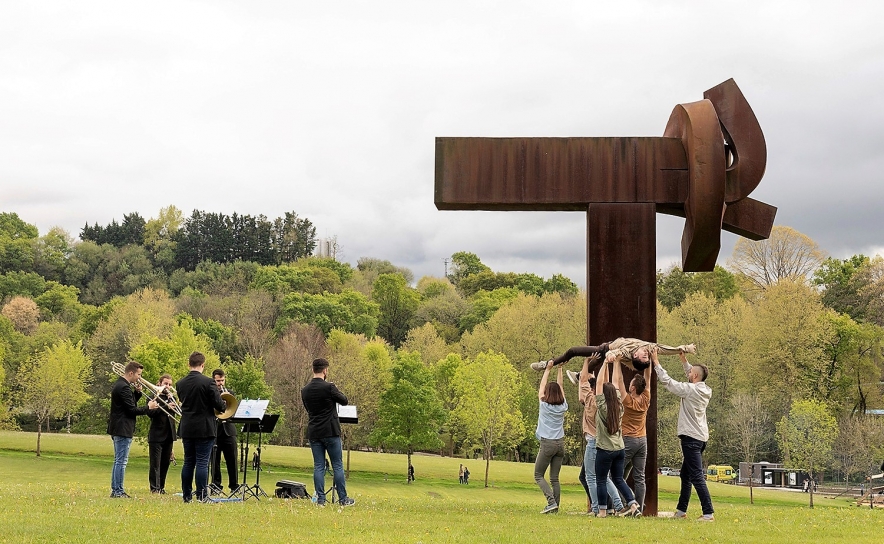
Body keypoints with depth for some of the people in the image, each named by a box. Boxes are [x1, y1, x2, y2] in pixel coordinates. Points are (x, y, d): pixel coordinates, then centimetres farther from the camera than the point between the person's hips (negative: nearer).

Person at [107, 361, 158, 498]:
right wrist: (148, 407, -8)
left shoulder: (119, 384, 15)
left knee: (118, 461, 14)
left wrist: (137, 392, 4)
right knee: (121, 461, -7)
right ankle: (118, 491, -6)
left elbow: (130, 403, 18)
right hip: (123, 429, -11)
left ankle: (115, 490, 18)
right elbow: (131, 409, -20)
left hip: (117, 429, 11)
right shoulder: (124, 387, -18)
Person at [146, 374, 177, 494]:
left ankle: (161, 487, 15)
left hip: (168, 435, 6)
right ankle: (154, 488, -4)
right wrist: (166, 407, -25)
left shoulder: (171, 398, 16)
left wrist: (172, 400, -8)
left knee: (165, 463, 9)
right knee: (155, 463, -5)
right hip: (157, 435, -6)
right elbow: (150, 413, -16)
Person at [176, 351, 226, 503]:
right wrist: (224, 405, 10)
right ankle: (202, 496, -4)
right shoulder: (208, 382, -14)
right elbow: (219, 405, -14)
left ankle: (187, 495, 13)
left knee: (188, 462, 11)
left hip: (186, 428, 5)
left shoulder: (180, 383, 3)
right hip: (204, 428, -5)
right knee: (202, 462, -3)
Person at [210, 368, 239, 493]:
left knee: (232, 460, 0)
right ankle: (216, 484, 9)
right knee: (215, 460, 2)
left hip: (228, 430, 2)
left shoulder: (229, 393, 14)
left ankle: (234, 485, 5)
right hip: (214, 430, -2)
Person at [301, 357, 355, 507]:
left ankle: (320, 499, 2)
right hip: (330, 432, -4)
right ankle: (343, 499, 6)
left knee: (318, 466, 6)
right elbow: (344, 401, -1)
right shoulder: (329, 387, -13)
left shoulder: (305, 390, 4)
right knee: (337, 465, 4)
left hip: (313, 433, 4)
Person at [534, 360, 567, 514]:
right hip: (560, 443, 5)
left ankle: (551, 502, -13)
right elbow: (559, 387, 17)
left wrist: (548, 369, 14)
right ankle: (555, 506, 1)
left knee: (538, 475, 4)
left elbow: (542, 386, 7)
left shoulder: (544, 405, -5)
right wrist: (560, 369, 21)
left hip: (547, 443, -5)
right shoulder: (563, 406, 4)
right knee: (554, 478, 8)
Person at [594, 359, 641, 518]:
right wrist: (615, 362, 12)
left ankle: (602, 511, 3)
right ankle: (633, 505, 1)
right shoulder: (619, 407, 2)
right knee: (618, 479, 12)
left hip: (605, 449, -6)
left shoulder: (602, 407, -12)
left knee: (601, 480, 3)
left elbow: (599, 382, -10)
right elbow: (615, 381, 8)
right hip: (619, 448, 6)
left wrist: (605, 363, -7)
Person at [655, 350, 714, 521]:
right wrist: (684, 360, 24)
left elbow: (667, 381, -11)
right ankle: (681, 510, 25)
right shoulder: (705, 390, 7)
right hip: (701, 437, 9)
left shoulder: (690, 389, -15)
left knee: (697, 477, -10)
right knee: (686, 475, 18)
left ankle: (709, 513, -14)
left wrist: (656, 363, -2)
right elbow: (691, 375, 26)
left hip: (691, 438, -9)